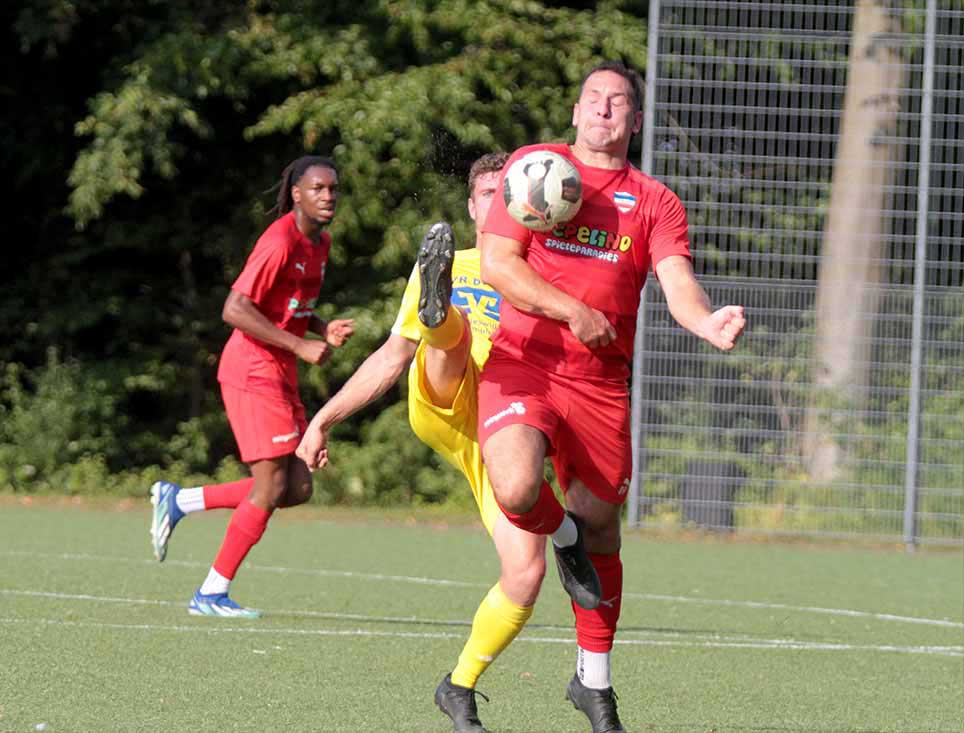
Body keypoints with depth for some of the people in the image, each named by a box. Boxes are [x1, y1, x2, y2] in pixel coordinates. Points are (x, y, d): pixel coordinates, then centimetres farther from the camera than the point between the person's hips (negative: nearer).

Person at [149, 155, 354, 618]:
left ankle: (178, 501, 15)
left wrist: (324, 330, 5)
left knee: (298, 487, 5)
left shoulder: (320, 242, 13)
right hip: (253, 370, -9)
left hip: (280, 374, 9)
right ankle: (212, 594, -1)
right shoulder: (280, 242, -16)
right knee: (271, 485, -10)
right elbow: (235, 309, -22)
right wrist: (301, 346, -22)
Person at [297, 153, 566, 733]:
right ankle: (435, 299, -69)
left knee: (527, 573, -16)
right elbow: (392, 357, 26)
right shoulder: (451, 268, 22)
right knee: (455, 324, -30)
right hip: (440, 404, 0)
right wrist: (326, 418, 21)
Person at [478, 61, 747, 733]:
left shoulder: (655, 202, 8)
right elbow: (498, 261, -2)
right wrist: (573, 311, -15)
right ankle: (559, 534, 10)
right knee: (517, 491, -28)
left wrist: (709, 323, -30)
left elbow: (677, 283, -6)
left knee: (600, 528, 7)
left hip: (602, 382, 2)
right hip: (522, 364, -2)